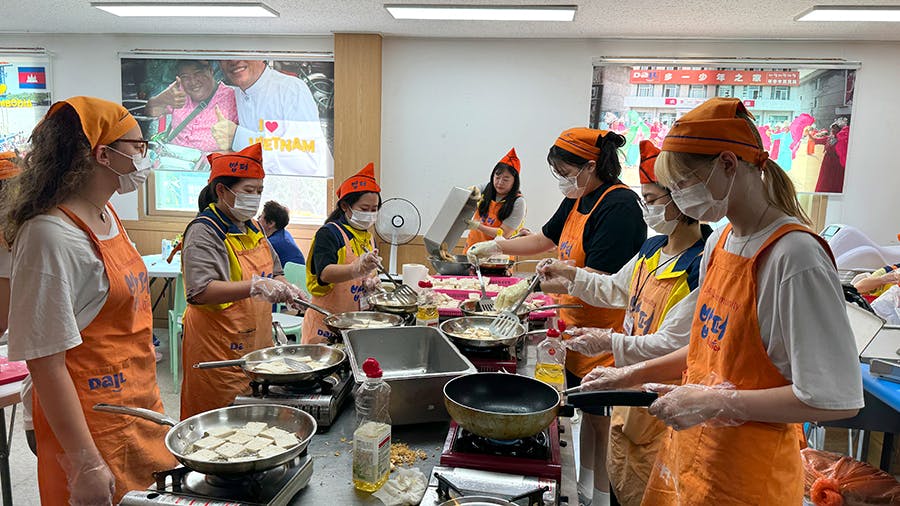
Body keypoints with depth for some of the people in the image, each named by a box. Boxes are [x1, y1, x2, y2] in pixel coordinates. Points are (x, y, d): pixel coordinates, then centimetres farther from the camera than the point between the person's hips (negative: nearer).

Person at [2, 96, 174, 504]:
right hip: (93, 426, -8)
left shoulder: (108, 215, 6)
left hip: (139, 408, 8)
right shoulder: (51, 235, -21)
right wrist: (86, 465, -19)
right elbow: (45, 363, -21)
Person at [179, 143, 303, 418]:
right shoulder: (204, 231, -11)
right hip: (220, 348, -7)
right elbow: (200, 292, -24)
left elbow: (273, 271, 25)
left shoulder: (252, 227, 14)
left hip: (257, 343, 8)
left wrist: (285, 289, 3)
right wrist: (255, 287, -33)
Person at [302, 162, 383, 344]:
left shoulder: (369, 237, 12)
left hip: (358, 321, 6)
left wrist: (371, 282, -1)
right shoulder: (329, 233, -10)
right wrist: (356, 269, -43)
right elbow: (325, 273, -25)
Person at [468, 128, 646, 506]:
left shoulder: (619, 205, -19)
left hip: (605, 335, -9)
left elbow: (597, 279, -24)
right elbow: (546, 239, 24)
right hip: (576, 327, 9)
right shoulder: (576, 201, 10)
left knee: (602, 418, 3)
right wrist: (495, 246, 16)